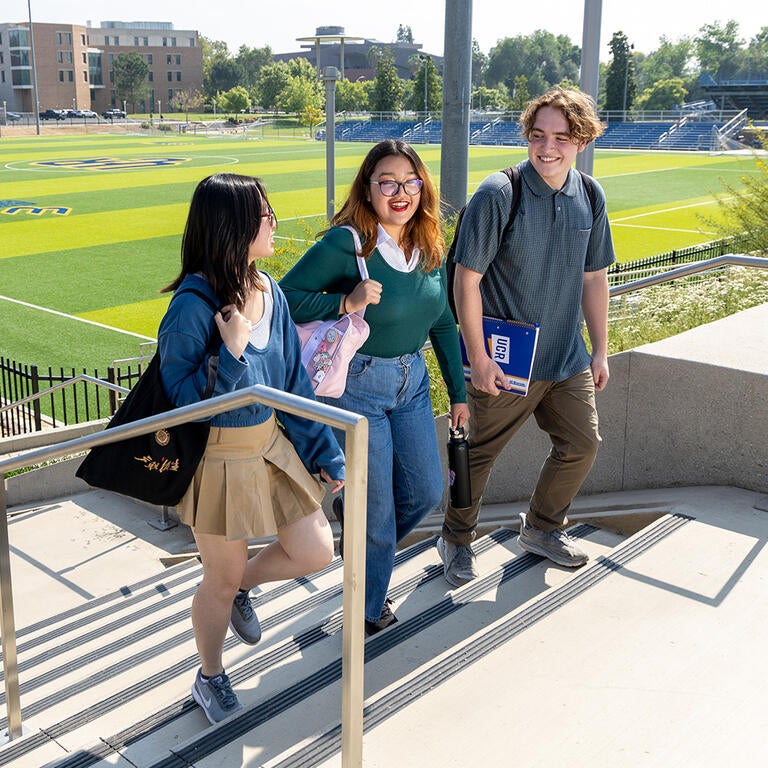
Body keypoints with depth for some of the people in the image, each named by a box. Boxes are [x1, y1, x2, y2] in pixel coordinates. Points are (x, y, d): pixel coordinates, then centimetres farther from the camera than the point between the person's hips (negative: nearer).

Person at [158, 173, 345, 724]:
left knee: (317, 552, 9)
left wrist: (324, 451, 9)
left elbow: (293, 378, 7)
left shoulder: (268, 290, -1)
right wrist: (231, 351, -32)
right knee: (221, 580, 12)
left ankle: (243, 586, 38)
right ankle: (210, 677, 39)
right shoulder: (193, 304, -22)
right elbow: (182, 399, -19)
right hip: (219, 461, -6)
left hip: (272, 446, 6)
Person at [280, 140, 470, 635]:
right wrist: (346, 303, -28)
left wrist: (458, 391, 13)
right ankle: (370, 606, 30)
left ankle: (370, 550, 44)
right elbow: (286, 297, -15)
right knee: (375, 506, 3)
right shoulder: (346, 243, -16)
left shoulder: (430, 248, 3)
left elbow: (443, 323, 12)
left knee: (426, 492, 12)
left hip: (411, 381, 6)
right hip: (356, 385, -6)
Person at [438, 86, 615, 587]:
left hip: (568, 358, 6)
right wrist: (478, 358, -17)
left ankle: (542, 527, 37)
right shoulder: (499, 195, -16)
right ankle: (457, 539, 29)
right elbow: (467, 279, -15)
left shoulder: (590, 198, 2)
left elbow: (594, 278, 11)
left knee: (582, 444, 14)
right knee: (481, 452, 7)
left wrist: (600, 351, 12)